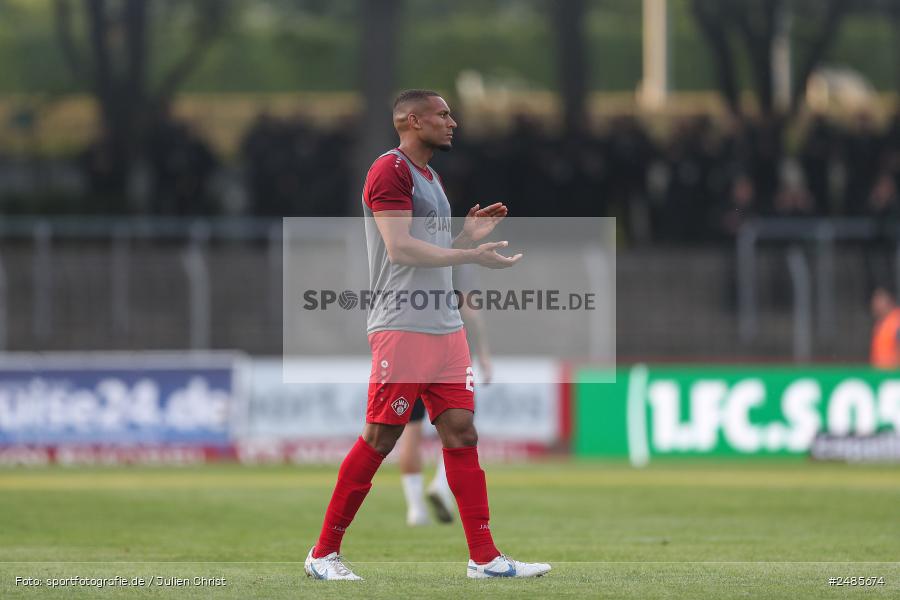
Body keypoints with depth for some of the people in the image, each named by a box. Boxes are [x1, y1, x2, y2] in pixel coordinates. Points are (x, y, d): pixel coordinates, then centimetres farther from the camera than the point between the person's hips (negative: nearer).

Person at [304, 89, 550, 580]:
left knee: (461, 434, 3)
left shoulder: (427, 176, 20)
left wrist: (467, 235, 11)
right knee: (380, 439, -6)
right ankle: (324, 553, 2)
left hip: (445, 327, 9)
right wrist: (472, 255, -17)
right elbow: (400, 249, -18)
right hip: (402, 327, -9)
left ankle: (484, 557, 3)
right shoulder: (390, 170, -9)